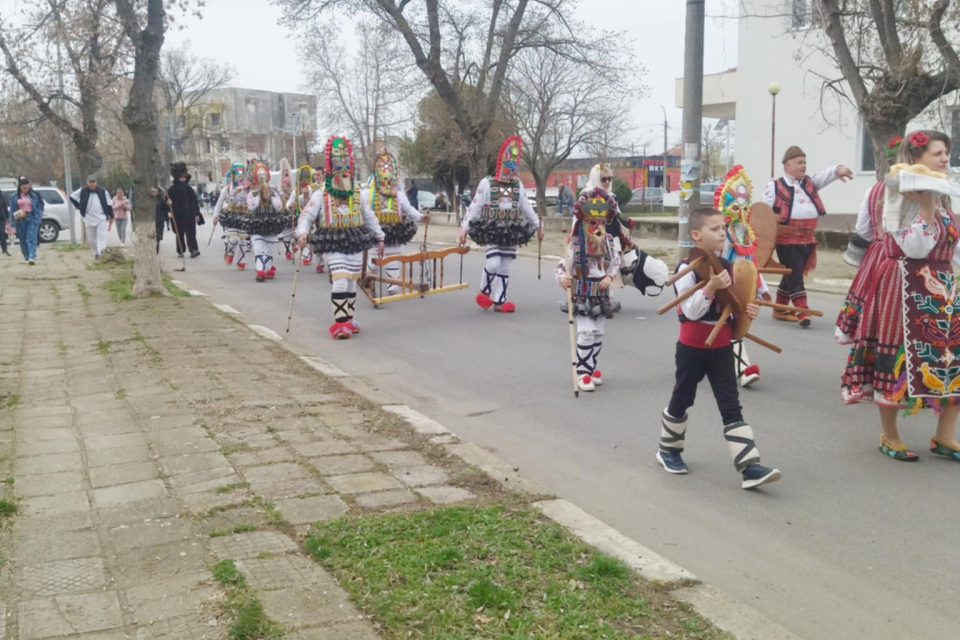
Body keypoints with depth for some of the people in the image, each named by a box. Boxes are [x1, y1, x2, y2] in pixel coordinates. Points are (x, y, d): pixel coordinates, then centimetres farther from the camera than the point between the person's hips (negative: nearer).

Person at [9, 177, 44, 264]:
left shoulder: (34, 195, 2)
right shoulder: (15, 197, 4)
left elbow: (39, 207, 6)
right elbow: (12, 210, 7)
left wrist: (38, 218, -1)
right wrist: (14, 218, -3)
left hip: (32, 218, -2)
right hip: (20, 220, 2)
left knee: (31, 238, -14)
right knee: (23, 240, 8)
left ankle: (32, 257, -23)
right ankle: (26, 258, 20)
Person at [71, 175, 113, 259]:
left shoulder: (102, 191, 3)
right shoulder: (82, 191, 2)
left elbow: (108, 205, 7)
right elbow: (72, 197, 14)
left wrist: (111, 217, 5)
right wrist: (79, 208, 7)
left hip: (102, 218, -2)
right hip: (89, 218, 2)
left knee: (101, 236, -15)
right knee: (92, 238, 8)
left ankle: (101, 251, -26)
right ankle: (96, 252, 22)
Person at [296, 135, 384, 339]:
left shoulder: (357, 193, 8)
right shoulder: (321, 194, -5)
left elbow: (369, 216, 17)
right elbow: (307, 215, -8)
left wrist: (379, 237, 18)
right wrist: (302, 234, -26)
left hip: (355, 243, 5)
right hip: (333, 244, -5)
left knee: (351, 283, 10)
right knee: (340, 283, -15)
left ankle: (349, 320, 21)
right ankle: (340, 322, -10)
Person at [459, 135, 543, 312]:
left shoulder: (518, 185, 7)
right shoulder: (487, 183, -7)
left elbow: (526, 207, 15)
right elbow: (475, 207, -6)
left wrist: (537, 226, 15)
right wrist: (464, 228, -9)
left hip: (511, 231, 5)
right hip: (492, 231, -4)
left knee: (505, 267, 6)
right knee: (493, 264, -16)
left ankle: (499, 301, 12)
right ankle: (484, 292, 10)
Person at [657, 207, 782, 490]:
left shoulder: (727, 266, 4)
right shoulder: (687, 267, -15)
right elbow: (691, 312, -22)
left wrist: (747, 311, -6)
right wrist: (710, 287, -34)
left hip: (721, 348, 5)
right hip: (692, 347, -5)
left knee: (731, 407, 1)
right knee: (681, 400, 13)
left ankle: (750, 467, -4)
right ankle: (668, 450, 35)